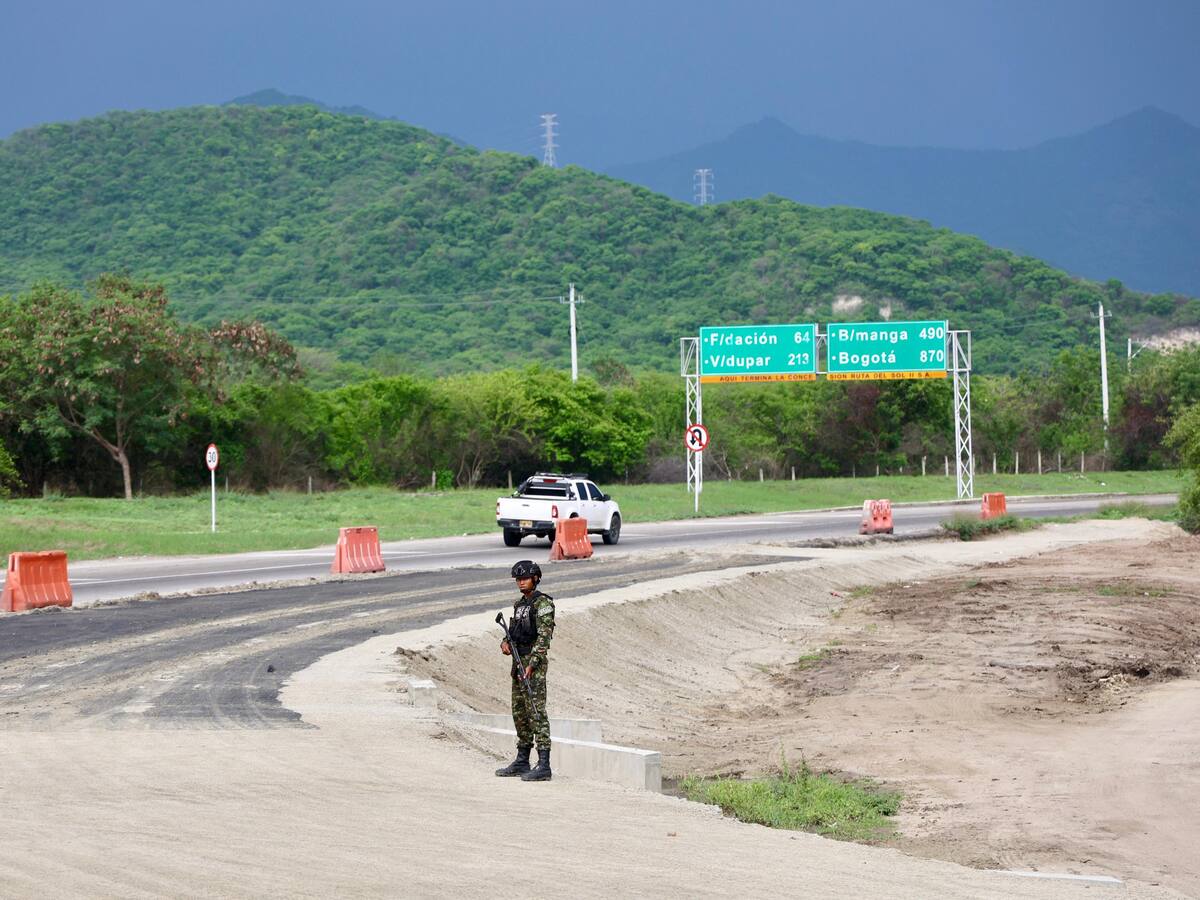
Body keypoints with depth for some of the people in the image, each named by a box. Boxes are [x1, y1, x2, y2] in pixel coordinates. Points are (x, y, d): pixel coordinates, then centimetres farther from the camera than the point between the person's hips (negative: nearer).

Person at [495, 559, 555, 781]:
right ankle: (522, 761, 22)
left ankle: (543, 765, -15)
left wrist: (531, 665, -23)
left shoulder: (542, 603, -11)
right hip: (518, 661, 9)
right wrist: (505, 643, 0)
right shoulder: (519, 604, 16)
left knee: (536, 711, -12)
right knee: (519, 712, 13)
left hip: (534, 662, -9)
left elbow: (544, 636, -18)